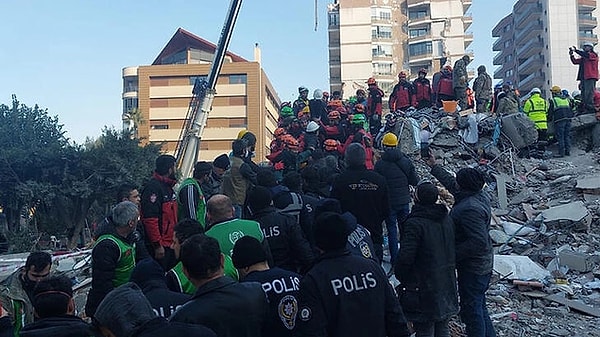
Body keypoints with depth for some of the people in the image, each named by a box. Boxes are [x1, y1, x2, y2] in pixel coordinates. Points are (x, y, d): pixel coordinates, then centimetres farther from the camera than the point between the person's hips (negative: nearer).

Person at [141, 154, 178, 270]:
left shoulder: (167, 186, 16)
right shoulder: (153, 187, -17)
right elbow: (150, 219, -23)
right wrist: (157, 245, -24)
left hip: (170, 244, 10)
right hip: (160, 246, -10)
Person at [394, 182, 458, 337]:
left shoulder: (414, 224, -22)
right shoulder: (447, 219, 2)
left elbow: (405, 257, -23)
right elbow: (452, 250, 11)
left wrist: (400, 274, -6)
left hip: (423, 288, -7)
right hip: (446, 284, 7)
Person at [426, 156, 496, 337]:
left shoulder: (470, 209, -29)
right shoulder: (480, 196, 1)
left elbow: (479, 242, -33)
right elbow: (450, 183, 18)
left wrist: (453, 253, -23)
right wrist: (434, 166, 26)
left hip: (472, 268, -10)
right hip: (483, 263, 10)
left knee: (471, 309, 3)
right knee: (479, 307, 23)